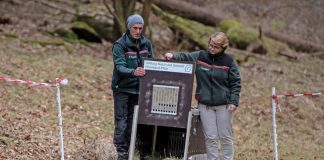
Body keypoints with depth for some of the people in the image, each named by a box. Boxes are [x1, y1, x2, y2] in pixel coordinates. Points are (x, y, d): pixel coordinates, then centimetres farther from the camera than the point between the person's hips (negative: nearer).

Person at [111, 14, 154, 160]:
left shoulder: (146, 44, 5)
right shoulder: (120, 45, -10)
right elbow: (119, 67, -22)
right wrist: (133, 72, -41)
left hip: (139, 88, 4)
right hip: (122, 88, -4)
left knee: (133, 121, 6)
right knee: (121, 120, -4)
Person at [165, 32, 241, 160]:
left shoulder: (228, 62, -3)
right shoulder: (199, 57, 2)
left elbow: (235, 83, -1)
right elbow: (184, 57, 8)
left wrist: (234, 101, -9)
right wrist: (173, 56, -14)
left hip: (223, 105, -2)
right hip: (205, 104, 2)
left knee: (225, 137, 4)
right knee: (210, 137, 3)